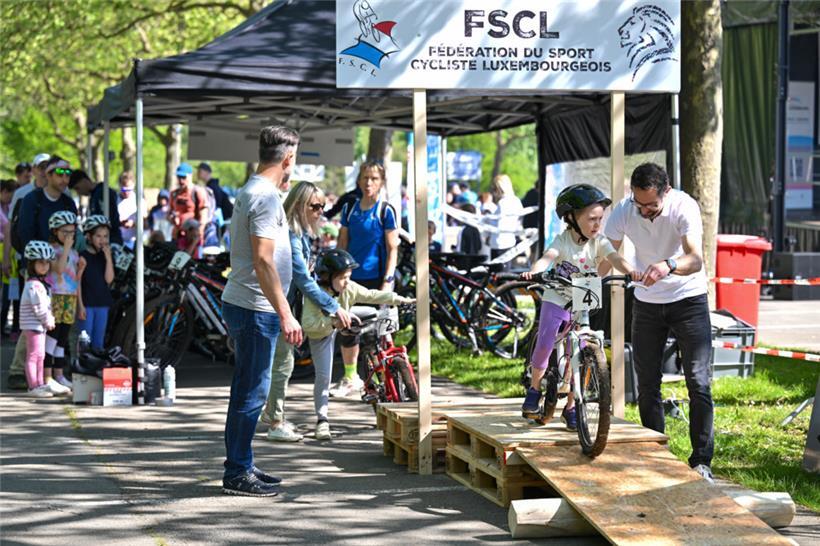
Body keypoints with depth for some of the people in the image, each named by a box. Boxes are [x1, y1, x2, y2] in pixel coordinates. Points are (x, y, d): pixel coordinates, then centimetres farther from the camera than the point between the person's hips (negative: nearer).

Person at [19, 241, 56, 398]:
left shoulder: (41, 283, 13)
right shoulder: (34, 285, -19)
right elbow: (38, 307, -22)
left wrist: (49, 320, 7)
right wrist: (48, 321, -12)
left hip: (40, 326, 11)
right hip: (33, 326, -11)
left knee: (40, 355, 17)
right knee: (33, 355, -7)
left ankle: (40, 384, 27)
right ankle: (33, 387, -6)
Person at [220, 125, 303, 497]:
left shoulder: (250, 192, 15)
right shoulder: (265, 198, -17)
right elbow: (263, 261, -23)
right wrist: (285, 314, -23)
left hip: (241, 304, 10)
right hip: (256, 309, -10)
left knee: (248, 390, 15)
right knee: (252, 392, -5)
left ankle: (240, 468, 23)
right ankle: (238, 474, 0)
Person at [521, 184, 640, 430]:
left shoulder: (599, 242, -6)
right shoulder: (563, 241, -13)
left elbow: (615, 258, -23)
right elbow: (547, 258, -31)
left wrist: (630, 271, -45)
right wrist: (533, 272, -53)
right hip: (556, 301, -2)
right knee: (544, 345, -18)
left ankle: (570, 406, 13)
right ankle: (535, 388, 8)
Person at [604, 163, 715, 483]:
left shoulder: (684, 207, -24)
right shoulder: (623, 211, -15)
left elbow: (695, 259, -36)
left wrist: (668, 266, -57)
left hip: (688, 298, -3)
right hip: (647, 303, 3)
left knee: (699, 382, -9)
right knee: (647, 385, 4)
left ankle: (701, 462, -3)